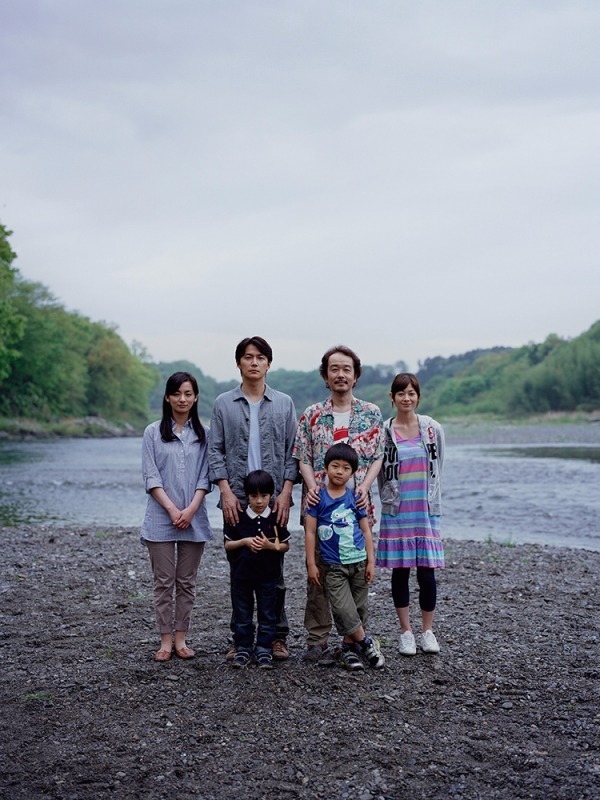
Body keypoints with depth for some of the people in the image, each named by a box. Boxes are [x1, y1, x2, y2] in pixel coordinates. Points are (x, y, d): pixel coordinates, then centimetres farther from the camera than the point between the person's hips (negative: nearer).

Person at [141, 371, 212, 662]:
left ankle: (181, 639, 14)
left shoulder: (203, 434, 7)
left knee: (186, 582, 6)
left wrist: (191, 509, -11)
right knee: (164, 582, 2)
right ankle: (166, 641, 9)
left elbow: (205, 477, 3)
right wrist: (173, 510, -12)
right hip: (161, 518, -1)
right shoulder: (153, 433, 3)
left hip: (194, 519, 1)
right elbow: (151, 477, -3)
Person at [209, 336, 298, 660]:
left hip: (273, 498, 0)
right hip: (236, 499, 0)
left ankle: (277, 637, 12)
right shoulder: (223, 404, 7)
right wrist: (226, 491, -6)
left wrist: (285, 492, -5)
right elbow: (215, 451, 5)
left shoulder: (284, 403, 8)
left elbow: (292, 451, 5)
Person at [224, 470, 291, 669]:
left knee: (267, 615, 6)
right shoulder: (238, 518, -1)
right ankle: (243, 649, 19)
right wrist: (244, 542, -15)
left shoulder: (276, 518, -1)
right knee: (242, 615, 8)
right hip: (242, 575, 0)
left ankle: (264, 650, 16)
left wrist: (271, 546, -16)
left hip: (267, 576, 0)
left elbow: (286, 546, 3)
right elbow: (227, 546, 3)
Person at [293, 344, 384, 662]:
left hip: (356, 505, 0)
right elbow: (304, 459, 7)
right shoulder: (312, 415, 9)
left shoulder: (372, 414, 9)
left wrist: (364, 487, -9)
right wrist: (312, 487, -11)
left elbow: (377, 457, 7)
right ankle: (317, 642, 6)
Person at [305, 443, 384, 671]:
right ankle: (367, 643, 5)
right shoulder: (318, 498, -2)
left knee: (359, 607, 7)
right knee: (343, 609, -10)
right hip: (333, 566, -2)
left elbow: (366, 531, 8)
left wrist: (371, 561, 4)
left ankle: (348, 646, 21)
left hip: (358, 562, 2)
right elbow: (311, 532, -1)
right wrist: (311, 564, -3)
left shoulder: (355, 498, 3)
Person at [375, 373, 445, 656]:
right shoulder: (383, 432, 1)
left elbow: (437, 469, 13)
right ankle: (406, 632, 16)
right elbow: (379, 473, 4)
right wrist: (391, 499, -2)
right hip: (396, 513, -1)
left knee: (427, 573, -1)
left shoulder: (433, 429, 5)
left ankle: (427, 630, 14)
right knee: (400, 571, 5)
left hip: (426, 512, 1)